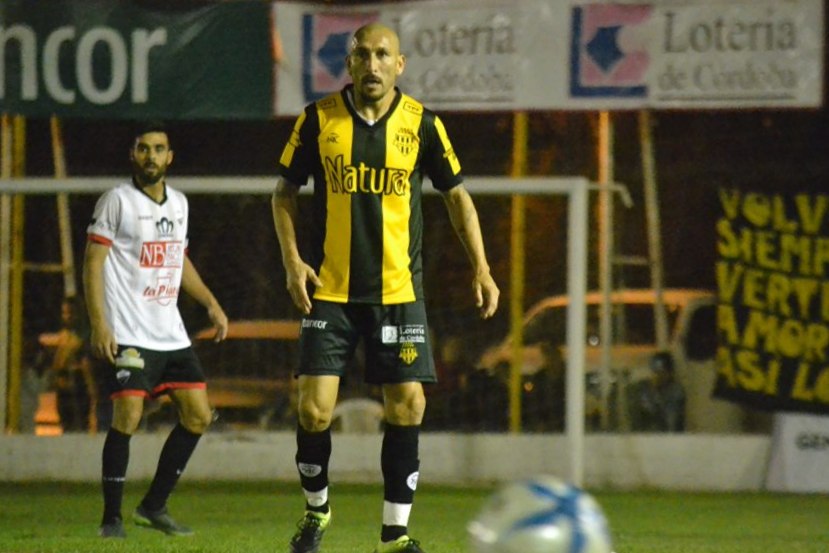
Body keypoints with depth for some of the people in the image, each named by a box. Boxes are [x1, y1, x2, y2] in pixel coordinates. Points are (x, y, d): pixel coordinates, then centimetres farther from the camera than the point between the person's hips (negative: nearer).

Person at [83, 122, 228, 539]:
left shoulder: (178, 203, 14)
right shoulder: (117, 201, -6)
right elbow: (93, 263, -8)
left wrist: (211, 304, 17)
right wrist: (99, 325, -17)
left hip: (171, 333, 7)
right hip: (129, 333, -7)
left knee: (198, 415, 4)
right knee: (127, 418, -14)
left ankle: (153, 506, 15)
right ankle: (111, 516, -4)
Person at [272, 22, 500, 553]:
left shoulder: (422, 124, 0)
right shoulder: (319, 120, -1)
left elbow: (457, 193, 10)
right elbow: (286, 190, 9)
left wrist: (481, 267, 2)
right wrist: (292, 258, -4)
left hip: (399, 290, 1)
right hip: (330, 290, -1)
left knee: (407, 407, -5)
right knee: (314, 408, -6)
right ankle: (317, 509, 20)